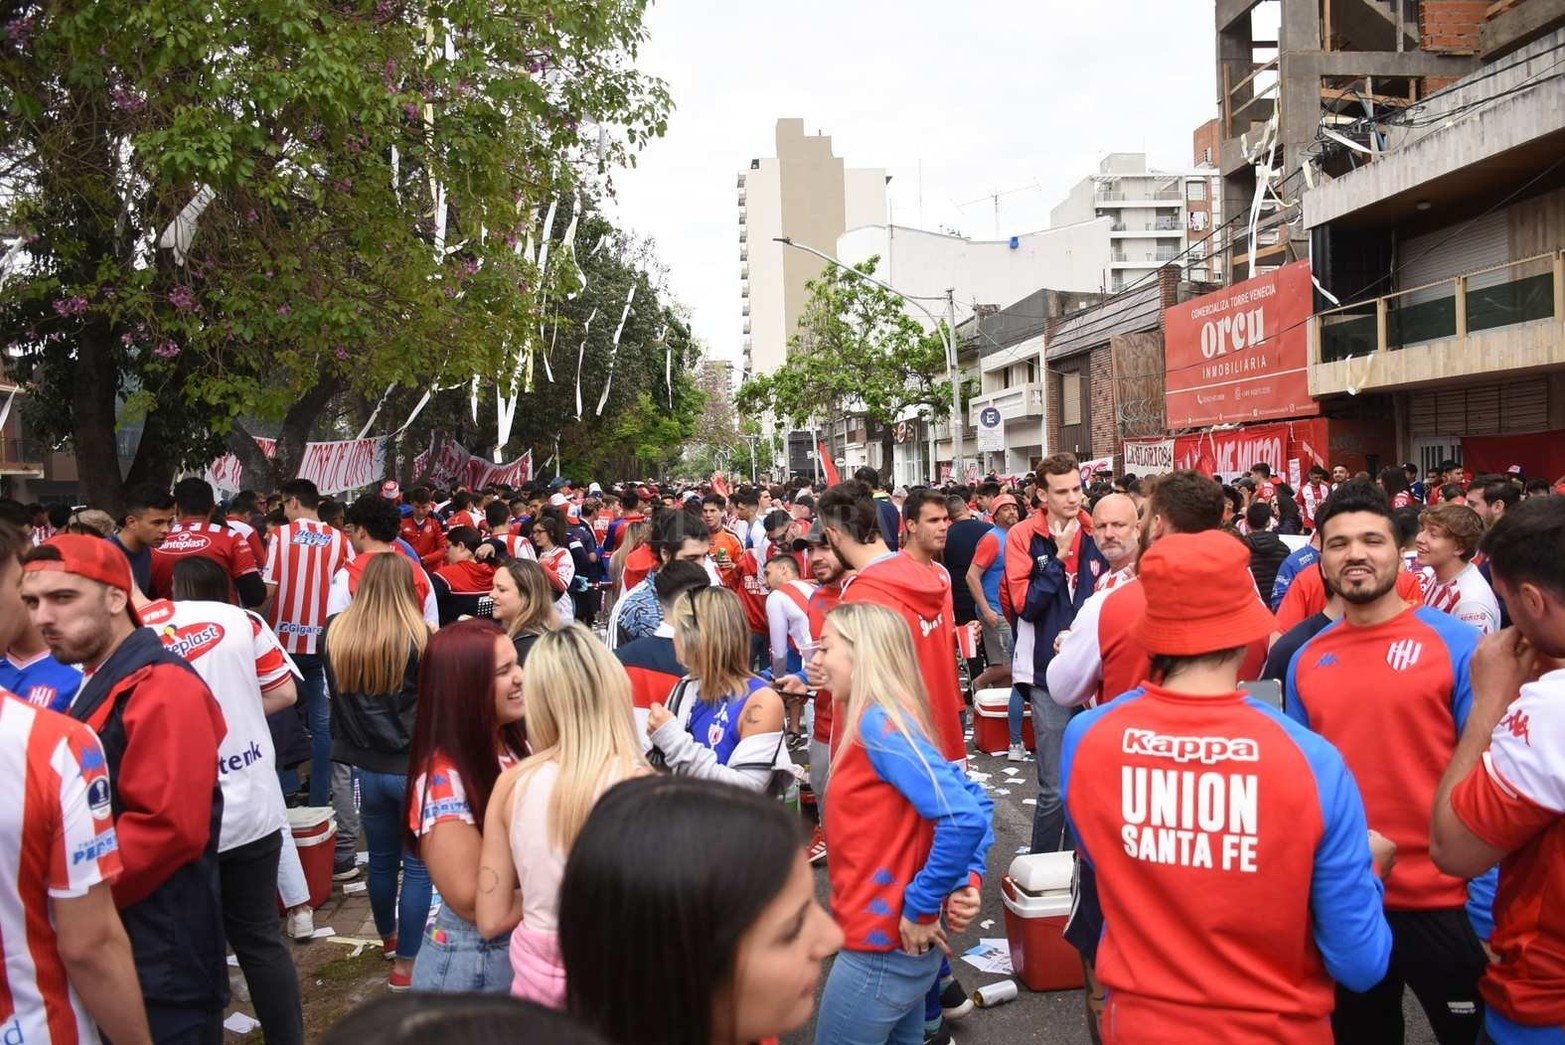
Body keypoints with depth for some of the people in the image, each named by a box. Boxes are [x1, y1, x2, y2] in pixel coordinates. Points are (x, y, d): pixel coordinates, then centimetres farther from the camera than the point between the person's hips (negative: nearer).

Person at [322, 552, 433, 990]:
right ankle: (405, 963, 11)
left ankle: (388, 936, 43)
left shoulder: (335, 634, -3)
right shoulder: (419, 638, -17)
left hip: (366, 765, 5)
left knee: (381, 857, 22)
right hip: (414, 766, -5)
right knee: (418, 864, 7)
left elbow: (335, 693, 11)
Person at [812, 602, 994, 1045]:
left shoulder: (878, 724, -22)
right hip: (902, 941, 9)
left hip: (882, 946, -9)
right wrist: (967, 880, -2)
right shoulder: (874, 721, 6)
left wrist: (919, 907, -21)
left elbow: (966, 816, -31)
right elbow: (974, 800, 10)